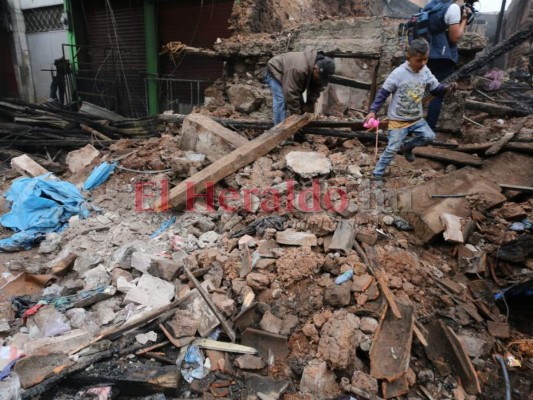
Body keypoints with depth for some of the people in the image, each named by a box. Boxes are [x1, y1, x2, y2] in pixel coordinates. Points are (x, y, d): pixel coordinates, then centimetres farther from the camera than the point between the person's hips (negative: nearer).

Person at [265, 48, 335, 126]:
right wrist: (296, 114, -32)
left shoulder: (320, 71, -18)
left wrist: (309, 106, -16)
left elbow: (316, 90, -7)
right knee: (281, 101, -22)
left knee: (299, 103, 3)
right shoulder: (299, 69, -45)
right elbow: (291, 93, -39)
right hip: (275, 72, -8)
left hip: (288, 74, 8)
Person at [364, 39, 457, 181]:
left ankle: (406, 146, 21)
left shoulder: (426, 72, -2)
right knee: (392, 148, -5)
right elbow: (383, 93, -15)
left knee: (429, 137, -8)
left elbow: (436, 89, 5)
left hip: (416, 118, 5)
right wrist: (373, 111, -20)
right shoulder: (398, 73, -18)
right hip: (398, 119, -5)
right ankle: (377, 174, 10)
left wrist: (447, 88, -17)